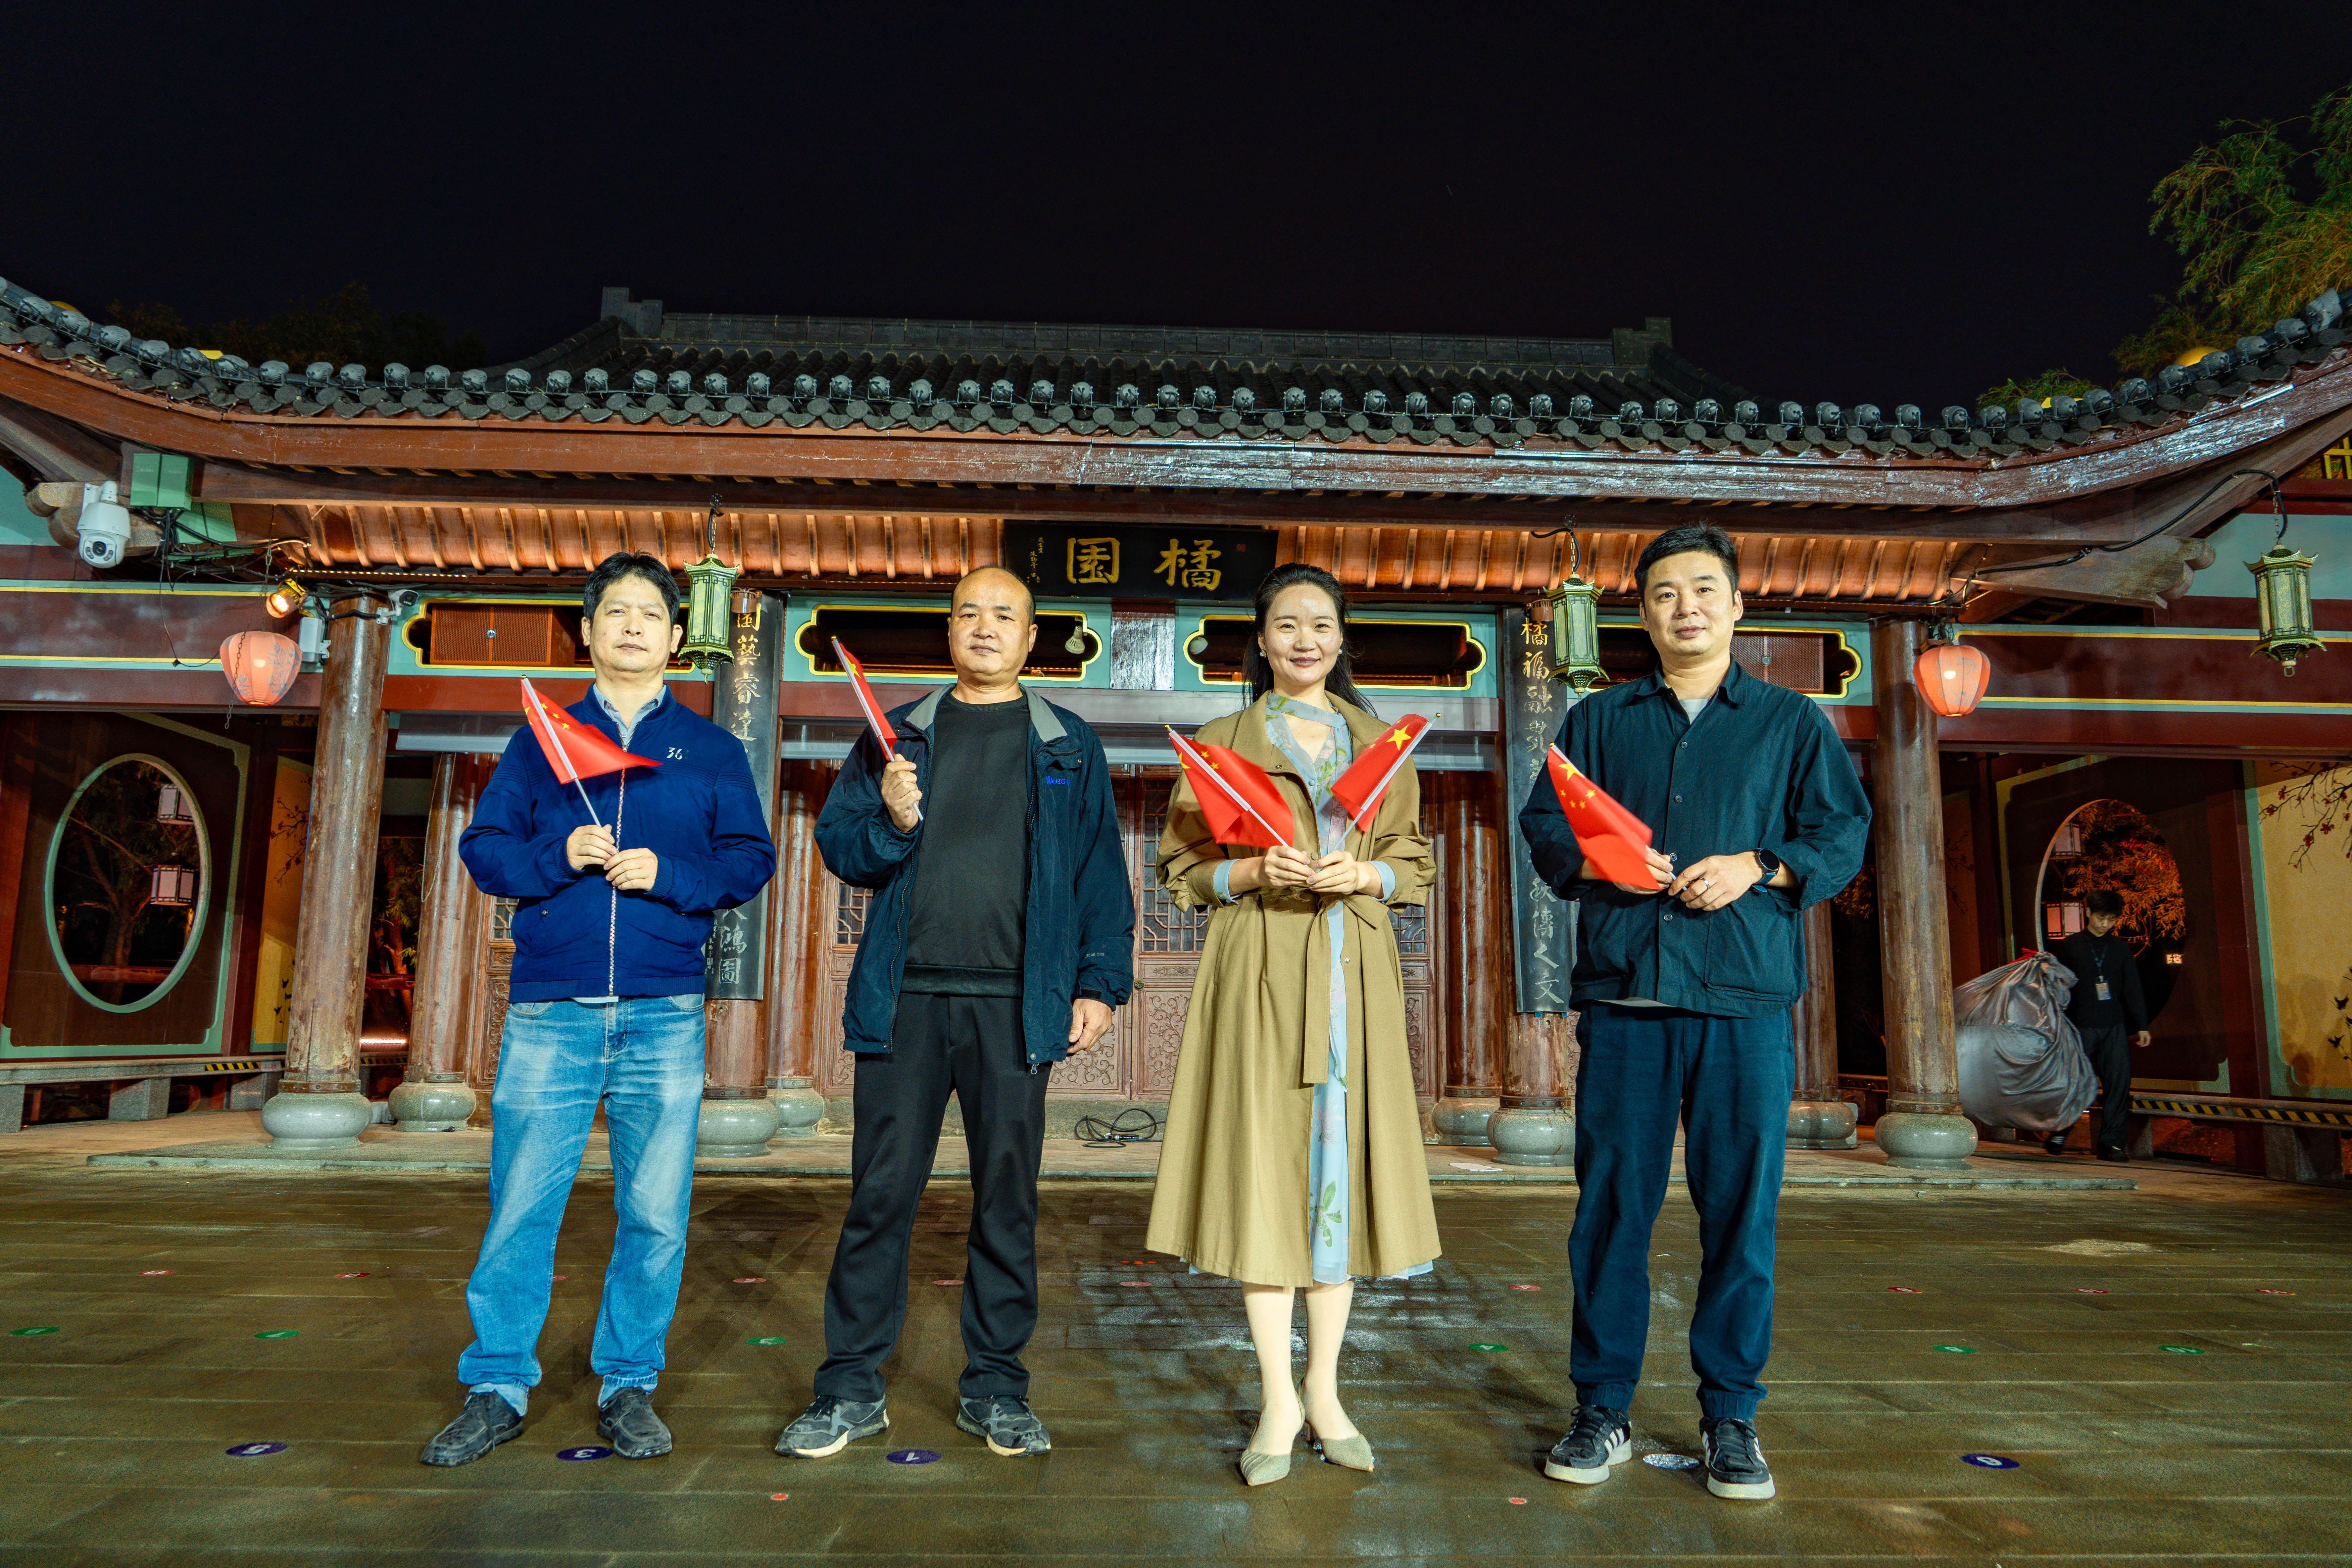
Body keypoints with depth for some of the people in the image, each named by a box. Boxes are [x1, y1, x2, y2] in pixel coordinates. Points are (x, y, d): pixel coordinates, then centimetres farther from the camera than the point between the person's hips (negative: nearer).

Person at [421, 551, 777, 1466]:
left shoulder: (713, 751, 12)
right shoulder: (541, 742, 14)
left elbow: (750, 861, 6)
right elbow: (483, 849, 8)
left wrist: (668, 873, -10)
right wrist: (559, 857, -10)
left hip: (665, 1014, 0)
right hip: (550, 1011, 0)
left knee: (655, 1212, 3)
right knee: (520, 1206, 1)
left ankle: (629, 1386, 17)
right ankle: (497, 1387, 16)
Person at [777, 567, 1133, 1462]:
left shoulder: (1069, 748, 11)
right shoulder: (898, 737, 14)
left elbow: (1101, 874, 7)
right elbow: (836, 844, 11)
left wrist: (1101, 982, -3)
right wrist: (891, 824, -10)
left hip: (1017, 1003, 0)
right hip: (904, 998, 1)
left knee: (1008, 1195, 6)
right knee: (881, 1193, 3)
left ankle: (995, 1387, 19)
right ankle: (851, 1388, 16)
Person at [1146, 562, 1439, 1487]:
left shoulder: (1380, 743, 14)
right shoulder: (1221, 744, 7)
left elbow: (1416, 863, 13)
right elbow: (1182, 868, 5)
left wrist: (1365, 873, -7)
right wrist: (1252, 872, -13)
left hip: (1352, 970, 2)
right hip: (1258, 970, -2)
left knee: (1341, 1163, 4)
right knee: (1263, 1165, -4)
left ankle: (1325, 1391, 18)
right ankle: (1279, 1402, 8)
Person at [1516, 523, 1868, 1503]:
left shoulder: (1791, 721, 13)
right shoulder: (1599, 721, 16)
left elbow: (1844, 833, 7)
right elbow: (1542, 825, 12)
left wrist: (1757, 866, -10)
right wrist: (1598, 862, -8)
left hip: (1746, 995, -1)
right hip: (1623, 991, 1)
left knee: (1741, 1208, 3)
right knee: (1611, 1204, 3)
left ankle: (1731, 1418, 17)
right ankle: (1604, 1409, 15)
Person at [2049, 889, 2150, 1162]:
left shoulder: (2121, 948, 12)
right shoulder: (2069, 946, 4)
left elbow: (2132, 989, 15)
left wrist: (2141, 1025, 12)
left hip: (2114, 1027, 3)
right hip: (2081, 1027, -3)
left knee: (2119, 1083, -3)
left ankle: (2112, 1142, 4)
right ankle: (2059, 1132, 18)